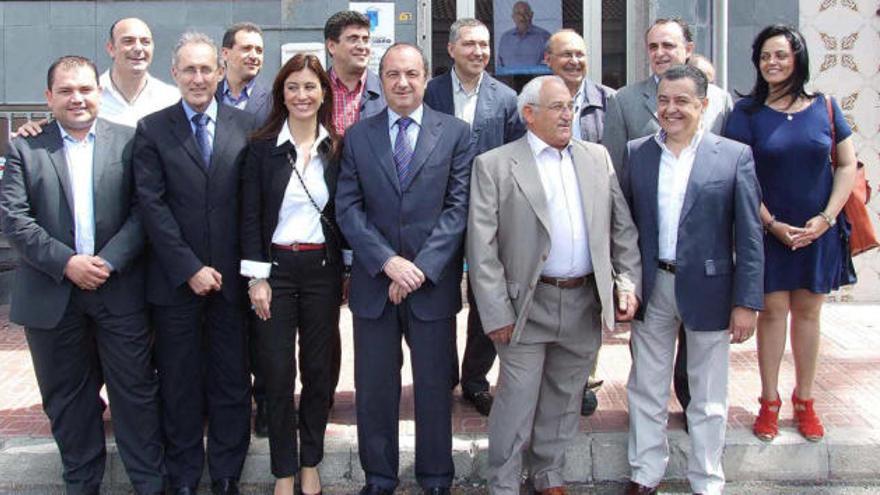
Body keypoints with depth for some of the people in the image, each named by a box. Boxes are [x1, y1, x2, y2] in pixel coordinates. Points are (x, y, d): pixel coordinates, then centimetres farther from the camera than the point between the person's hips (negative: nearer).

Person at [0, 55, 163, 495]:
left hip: (119, 289, -1)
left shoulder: (128, 141, 2)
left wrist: (109, 261, -15)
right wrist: (66, 263, -15)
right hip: (52, 292, 1)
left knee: (136, 391, 4)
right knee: (67, 398, 12)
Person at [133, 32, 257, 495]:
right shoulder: (152, 129, 1)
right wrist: (189, 268, -11)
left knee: (232, 380, 8)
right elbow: (152, 205, -5)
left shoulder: (245, 126, 5)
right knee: (180, 383, 9)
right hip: (175, 279, -1)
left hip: (231, 277, 1)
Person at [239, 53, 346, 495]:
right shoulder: (262, 147, -1)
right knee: (278, 373, 3)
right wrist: (257, 277, -9)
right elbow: (250, 217, -3)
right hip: (275, 268, -1)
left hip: (322, 269, 2)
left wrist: (344, 274, 0)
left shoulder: (338, 148, 4)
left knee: (319, 368, 8)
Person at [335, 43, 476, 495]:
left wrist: (421, 267, -14)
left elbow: (458, 207, -5)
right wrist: (388, 261, -13)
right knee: (374, 389, 10)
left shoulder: (455, 133, 1)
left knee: (434, 387, 9)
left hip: (433, 282, -1)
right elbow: (348, 208, -1)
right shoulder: (357, 136, 6)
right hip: (373, 282, 1)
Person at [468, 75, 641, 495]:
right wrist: (496, 314, -12)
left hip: (586, 303, 4)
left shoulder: (597, 158, 10)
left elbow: (622, 226, 12)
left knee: (564, 399, 16)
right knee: (517, 401, 1)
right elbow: (482, 249, -8)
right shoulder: (494, 165, -5)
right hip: (528, 306, -4)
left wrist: (628, 281, 2)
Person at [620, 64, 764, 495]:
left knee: (708, 398, 10)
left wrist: (747, 301, -9)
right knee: (646, 389, 13)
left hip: (707, 289, -2)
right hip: (650, 288, 3)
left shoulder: (735, 156, -5)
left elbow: (748, 236, -6)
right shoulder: (637, 153, 3)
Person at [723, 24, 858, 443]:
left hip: (818, 231, 2)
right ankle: (769, 402, 12)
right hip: (769, 230, -2)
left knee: (807, 312, 9)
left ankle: (804, 401, 20)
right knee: (773, 311, 1)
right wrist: (772, 224, -12)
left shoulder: (824, 107, 3)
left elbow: (848, 165, 4)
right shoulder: (747, 111, -2)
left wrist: (827, 217, -6)